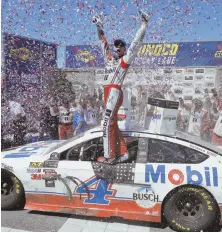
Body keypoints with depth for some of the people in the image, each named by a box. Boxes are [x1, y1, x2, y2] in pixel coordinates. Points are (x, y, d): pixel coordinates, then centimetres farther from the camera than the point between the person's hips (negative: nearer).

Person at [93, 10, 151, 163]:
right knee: (113, 124, 7)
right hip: (108, 93, 8)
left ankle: (109, 156, -8)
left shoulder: (126, 59, 3)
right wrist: (99, 26, 29)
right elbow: (103, 42, 28)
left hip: (115, 92, -8)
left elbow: (137, 42, 0)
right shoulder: (109, 58, 20)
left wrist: (144, 24, -3)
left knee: (108, 123, -13)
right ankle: (122, 153, 12)